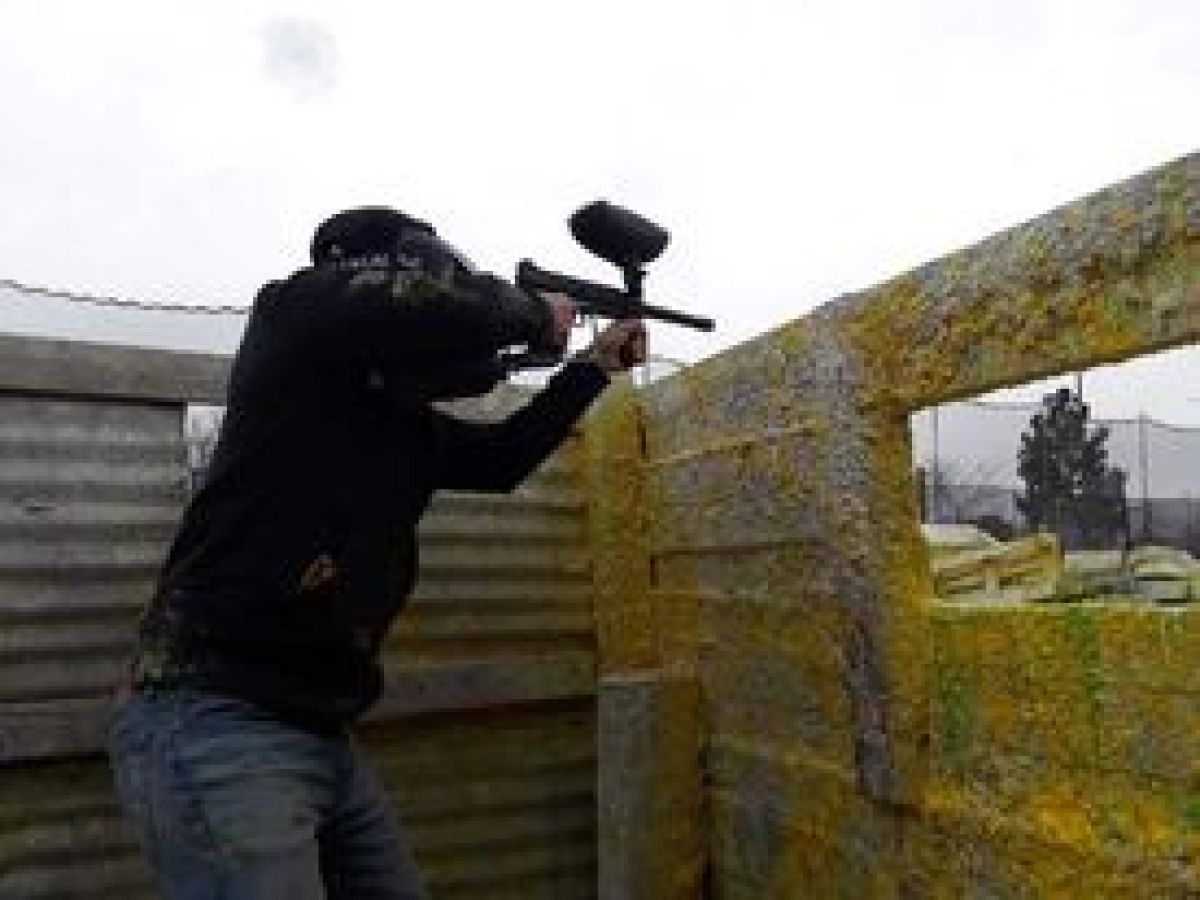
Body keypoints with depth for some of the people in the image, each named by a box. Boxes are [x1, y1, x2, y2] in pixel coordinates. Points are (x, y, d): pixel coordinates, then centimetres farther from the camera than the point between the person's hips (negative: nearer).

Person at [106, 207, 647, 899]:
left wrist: (593, 369, 29)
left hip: (324, 737, 9)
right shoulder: (294, 316, -7)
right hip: (213, 725, -8)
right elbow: (428, 300, -24)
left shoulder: (410, 421, 14)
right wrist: (535, 314, -5)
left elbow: (499, 459, 28)